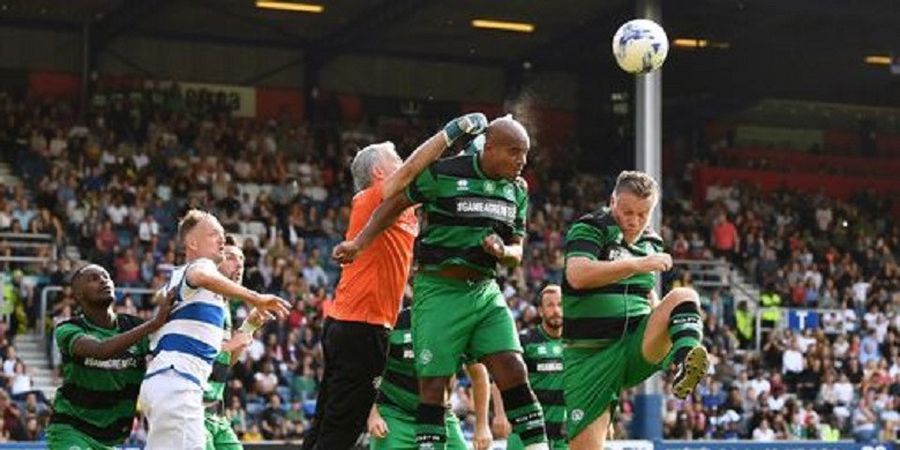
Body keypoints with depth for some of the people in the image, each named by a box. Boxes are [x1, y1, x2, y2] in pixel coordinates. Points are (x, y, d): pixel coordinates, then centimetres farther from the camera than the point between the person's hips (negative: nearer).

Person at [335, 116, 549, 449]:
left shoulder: (517, 190, 9)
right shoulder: (444, 174, -9)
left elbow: (516, 252, 15)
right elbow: (394, 205, 1)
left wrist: (503, 251, -8)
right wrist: (359, 243, -7)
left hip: (485, 291, 5)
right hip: (440, 292, -5)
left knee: (513, 370, -7)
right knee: (434, 383, -4)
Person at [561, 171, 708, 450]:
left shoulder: (651, 243, 14)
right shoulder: (589, 230, -4)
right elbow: (577, 276, -24)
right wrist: (636, 265, -28)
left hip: (638, 346, 4)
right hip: (590, 354, -4)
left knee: (683, 296, -20)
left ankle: (683, 362, -47)